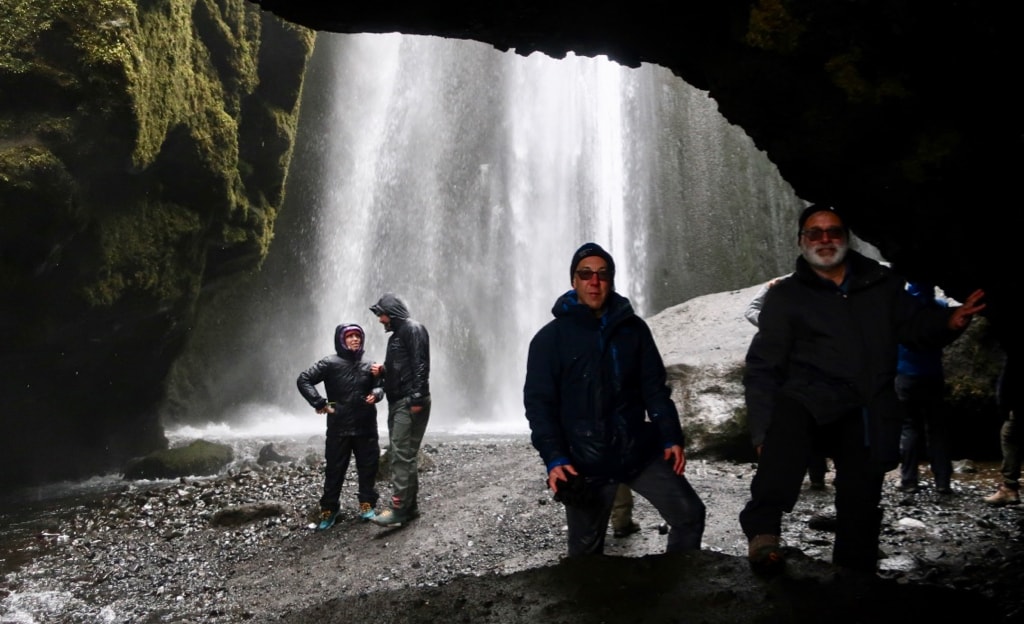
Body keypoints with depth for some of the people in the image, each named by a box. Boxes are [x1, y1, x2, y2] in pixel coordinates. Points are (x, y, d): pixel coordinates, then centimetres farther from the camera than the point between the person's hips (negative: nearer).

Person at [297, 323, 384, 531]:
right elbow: (303, 379, -9)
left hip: (366, 428, 3)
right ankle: (329, 509, 17)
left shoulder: (368, 366, 6)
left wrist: (376, 394, -8)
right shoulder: (330, 363, -6)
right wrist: (319, 403, -14)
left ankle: (367, 505, 25)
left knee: (368, 467, 10)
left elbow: (379, 386, 15)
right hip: (339, 428, -3)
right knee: (334, 470, 4)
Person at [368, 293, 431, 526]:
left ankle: (399, 507, -13)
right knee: (405, 454, 10)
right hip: (398, 402, 10)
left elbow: (420, 365, -17)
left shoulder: (413, 329, -7)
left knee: (402, 454, -13)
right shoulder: (397, 334, 22)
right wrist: (383, 369, 7)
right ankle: (410, 505, 16)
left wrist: (417, 398, -24)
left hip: (410, 403, -10)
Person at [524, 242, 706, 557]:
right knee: (585, 552, 8)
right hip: (585, 462, -2)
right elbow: (539, 403, -6)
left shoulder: (634, 329, 5)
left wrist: (671, 438, -3)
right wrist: (554, 458, -16)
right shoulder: (551, 338, -3)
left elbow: (654, 389, 8)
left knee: (690, 515, 4)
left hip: (641, 453, 3)